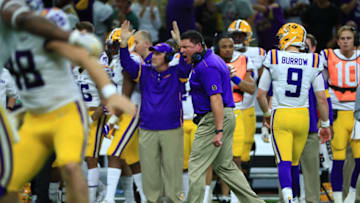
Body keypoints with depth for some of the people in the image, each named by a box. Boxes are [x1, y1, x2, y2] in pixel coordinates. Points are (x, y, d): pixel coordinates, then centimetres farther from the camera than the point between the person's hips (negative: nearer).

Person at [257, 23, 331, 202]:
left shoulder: (274, 59, -5)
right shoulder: (313, 62, 0)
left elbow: (260, 94, 1)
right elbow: (321, 98, 1)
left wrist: (267, 114, 20)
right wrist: (325, 124, 12)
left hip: (280, 116, -3)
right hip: (302, 117, 3)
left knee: (284, 162, -9)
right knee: (294, 163, 19)